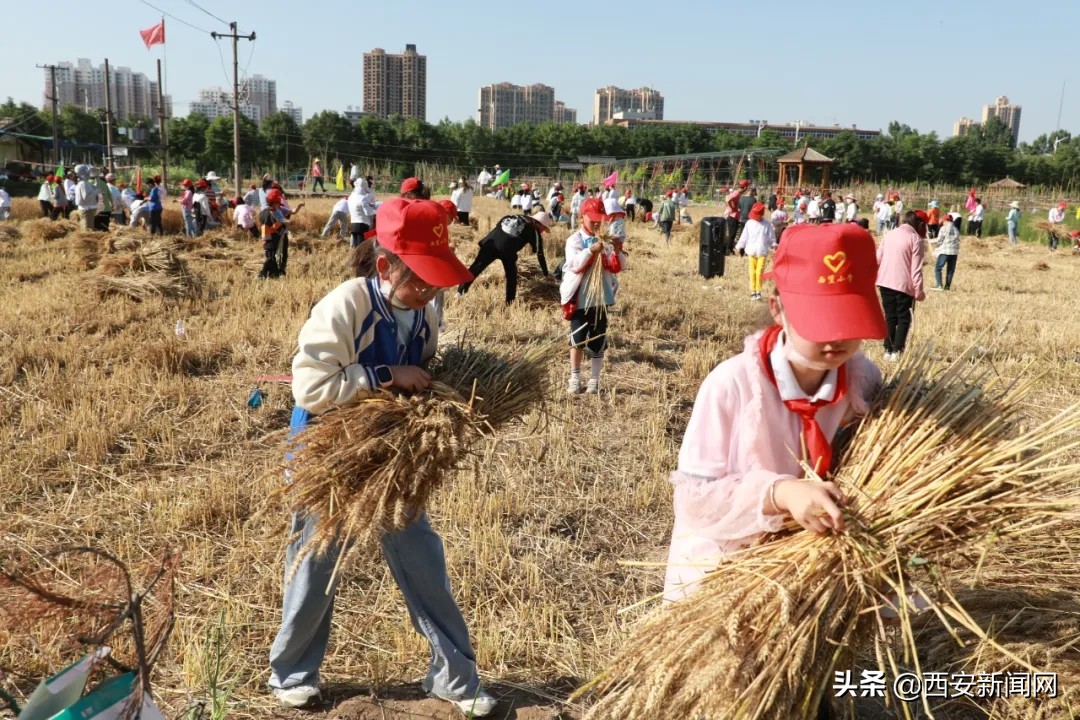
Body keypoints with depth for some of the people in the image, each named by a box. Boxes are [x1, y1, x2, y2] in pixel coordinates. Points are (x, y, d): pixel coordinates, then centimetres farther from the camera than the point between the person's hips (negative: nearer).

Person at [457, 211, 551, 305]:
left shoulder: (515, 216, 31)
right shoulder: (534, 230, 16)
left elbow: (497, 226, 31)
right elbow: (540, 254, 18)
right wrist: (545, 273, 27)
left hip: (491, 242, 4)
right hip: (507, 249, -4)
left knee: (476, 268, 8)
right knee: (511, 276, 15)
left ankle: (460, 293, 8)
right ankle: (509, 303, 15)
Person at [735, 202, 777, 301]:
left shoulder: (767, 225, 0)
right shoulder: (749, 223, 3)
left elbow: (771, 237, 5)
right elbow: (744, 236, 6)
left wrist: (773, 244, -8)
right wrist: (739, 246, 3)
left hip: (762, 252, -2)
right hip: (751, 252, 2)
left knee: (759, 272, -7)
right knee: (752, 272, 6)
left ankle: (758, 291, 5)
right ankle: (753, 292, 14)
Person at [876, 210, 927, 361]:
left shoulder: (889, 234, 9)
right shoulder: (915, 239, -9)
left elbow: (878, 259, 11)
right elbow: (916, 269, -12)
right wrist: (919, 291, -8)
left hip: (885, 283, 5)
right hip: (904, 285, -5)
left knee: (890, 317, 12)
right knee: (904, 319, 4)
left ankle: (888, 350, 12)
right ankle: (897, 351, -4)